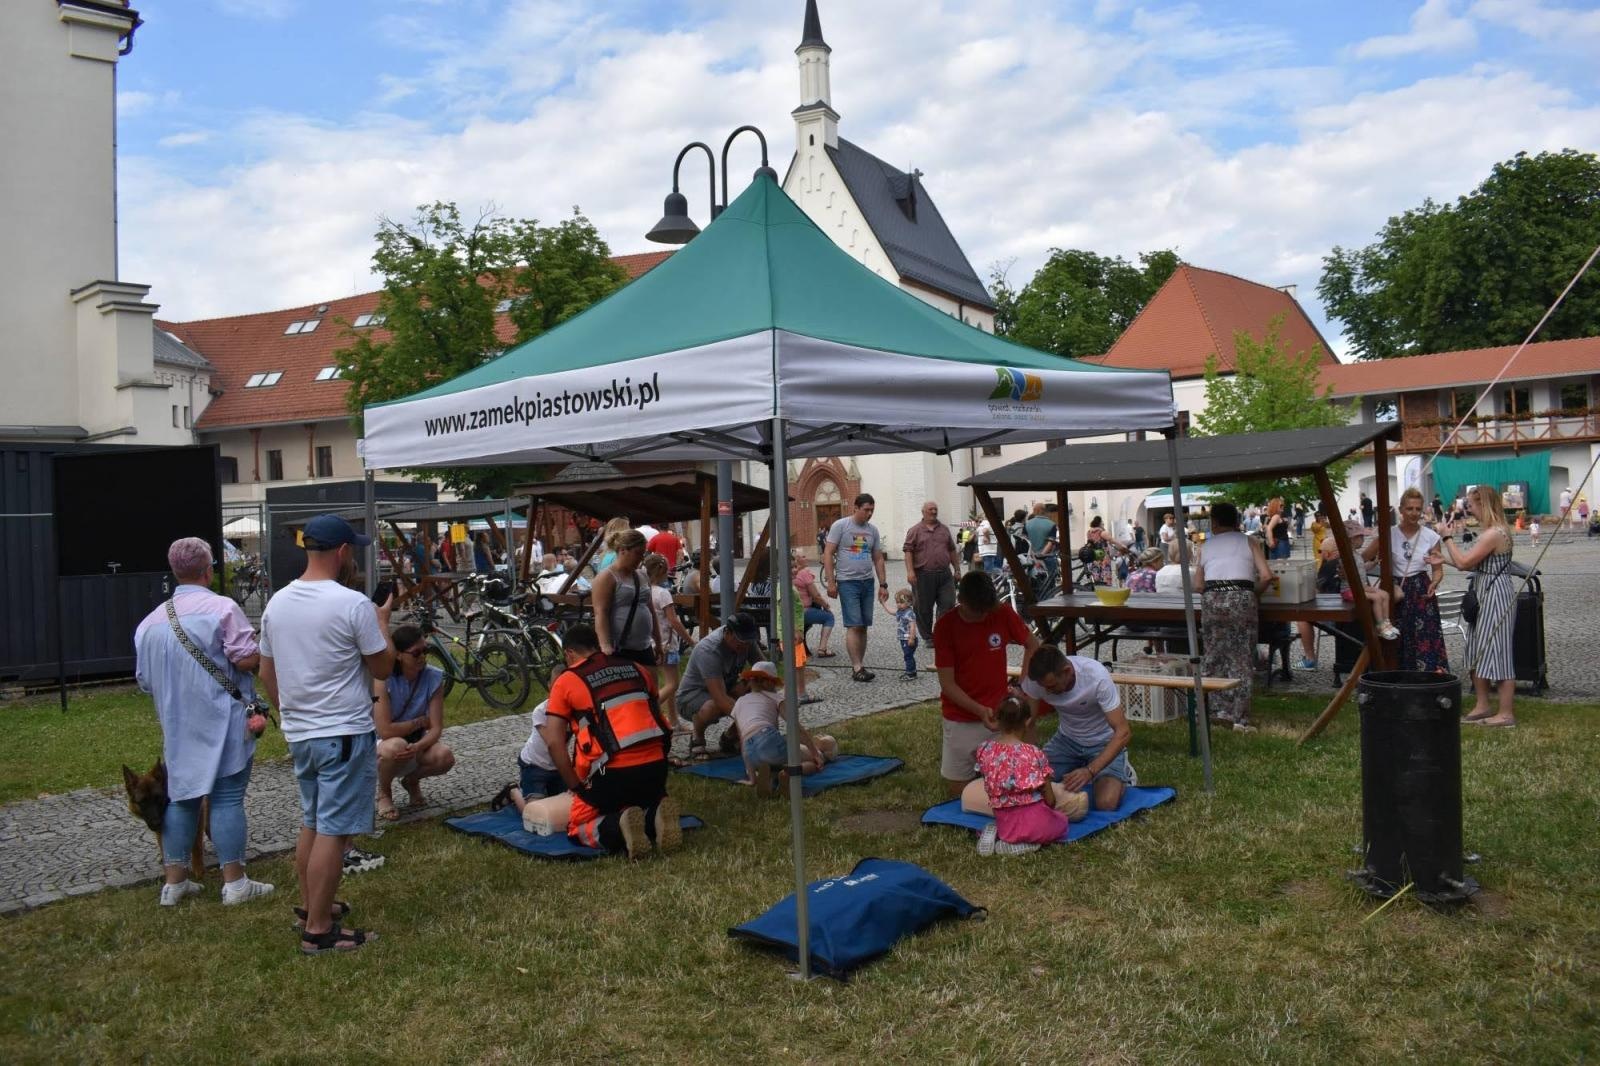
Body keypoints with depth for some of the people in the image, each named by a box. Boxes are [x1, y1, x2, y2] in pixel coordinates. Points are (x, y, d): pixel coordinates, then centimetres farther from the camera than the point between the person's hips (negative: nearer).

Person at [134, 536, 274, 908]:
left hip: (177, 727, 6)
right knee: (227, 798, 0)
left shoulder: (152, 620, 8)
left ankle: (174, 881, 21)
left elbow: (144, 680, 15)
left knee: (181, 797, 14)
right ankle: (234, 882, 5)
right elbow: (248, 659, -19)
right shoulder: (222, 608, -12)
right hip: (222, 723, -6)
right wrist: (261, 651, 3)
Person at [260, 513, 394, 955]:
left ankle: (309, 905, 33)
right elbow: (383, 667, -8)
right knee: (333, 832, -2)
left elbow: (266, 673, 13)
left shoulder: (277, 603, 5)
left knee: (311, 823, 21)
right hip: (344, 735, -8)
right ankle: (318, 930, 2)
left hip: (299, 733, 8)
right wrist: (382, 621, 7)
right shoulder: (353, 604, -17)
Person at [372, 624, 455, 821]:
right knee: (397, 746, -38)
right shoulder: (383, 678, -23)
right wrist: (420, 721, -16)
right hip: (379, 745, -3)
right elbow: (384, 731, -28)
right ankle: (383, 793, -5)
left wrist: (417, 747, -34)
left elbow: (436, 728, -14)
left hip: (415, 743, 3)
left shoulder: (434, 677, -12)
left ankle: (411, 781, 8)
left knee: (445, 756, -27)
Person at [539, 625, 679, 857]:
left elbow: (554, 743, -2)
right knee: (650, 803, 33)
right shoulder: (637, 669, 17)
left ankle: (619, 826, -15)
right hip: (655, 764, 4)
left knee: (578, 830, 18)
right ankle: (656, 816, -4)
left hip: (613, 771, -4)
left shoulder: (565, 682, 5)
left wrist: (576, 786, 5)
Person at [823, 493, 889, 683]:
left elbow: (878, 559, 16)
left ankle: (860, 665, 14)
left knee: (863, 626, 7)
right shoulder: (840, 526, -6)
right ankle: (857, 668, -8)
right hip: (848, 582, -6)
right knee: (854, 626, -9)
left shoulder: (872, 530, 11)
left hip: (867, 582, 6)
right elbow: (828, 554, -7)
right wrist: (830, 582, -12)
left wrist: (883, 584, 11)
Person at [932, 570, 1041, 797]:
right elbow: (947, 683, -12)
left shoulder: (1002, 613, -8)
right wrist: (980, 710, -23)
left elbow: (1033, 645, 7)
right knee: (958, 790, 4)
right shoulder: (945, 626, -13)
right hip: (961, 720, -1)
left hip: (997, 715, 2)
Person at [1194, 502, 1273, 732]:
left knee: (1215, 657, 14)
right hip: (1241, 598, -1)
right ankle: (1240, 718, 3)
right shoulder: (1248, 542, 13)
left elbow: (1198, 584, 12)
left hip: (1212, 600, 1)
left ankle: (1221, 708, 13)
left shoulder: (1206, 546, 18)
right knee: (1242, 660, 3)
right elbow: (1266, 577, 2)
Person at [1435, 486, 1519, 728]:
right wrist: (1443, 559, 13)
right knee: (1479, 652, 15)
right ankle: (1483, 705, 24)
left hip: (1495, 596, -11)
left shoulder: (1494, 533, -20)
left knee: (1496, 651, -5)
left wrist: (1447, 537, -11)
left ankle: (1506, 713, 2)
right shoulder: (1490, 531, 12)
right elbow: (1472, 563, 13)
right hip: (1484, 596, 11)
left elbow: (1464, 562, -21)